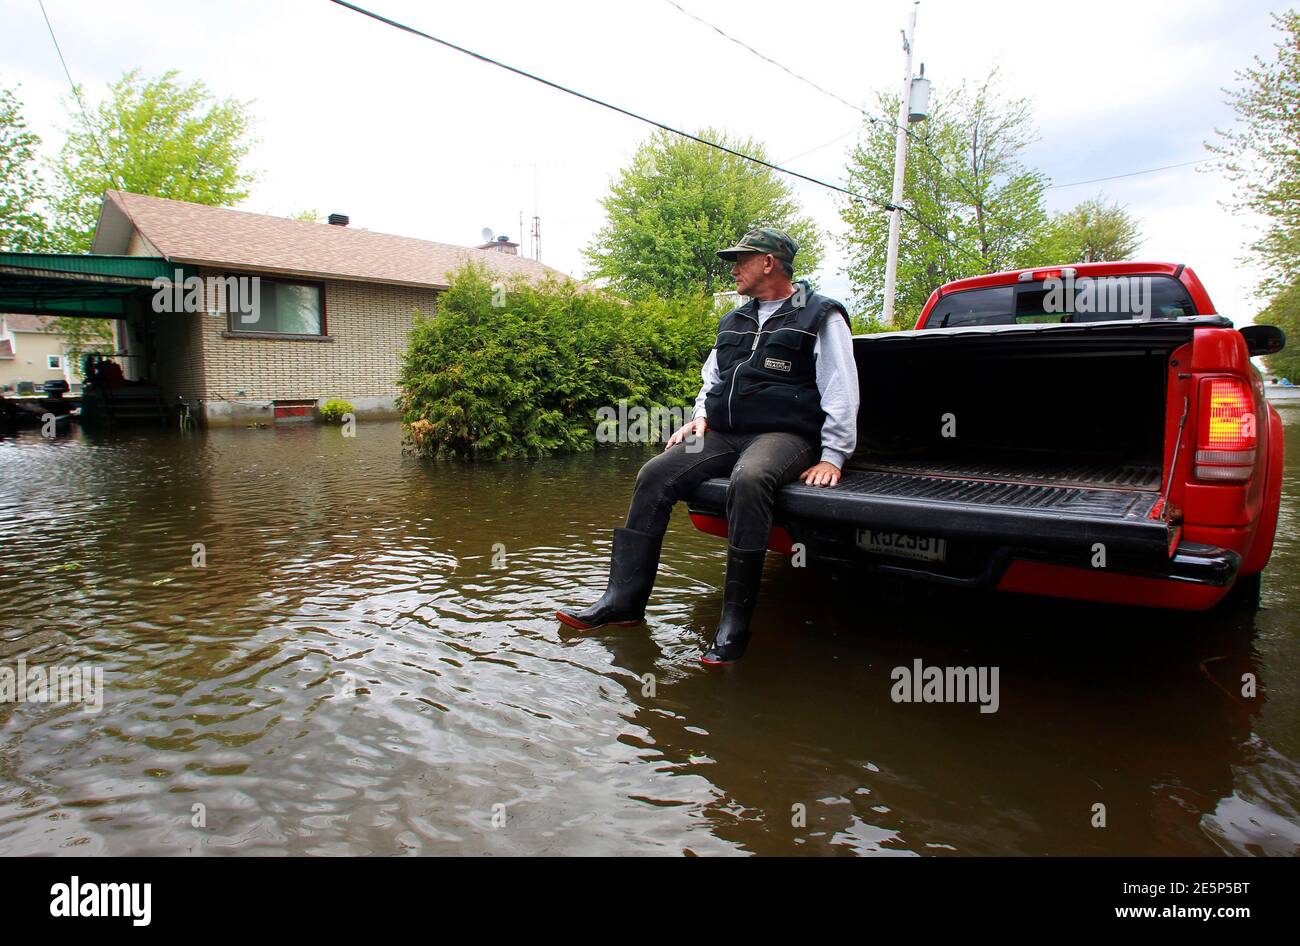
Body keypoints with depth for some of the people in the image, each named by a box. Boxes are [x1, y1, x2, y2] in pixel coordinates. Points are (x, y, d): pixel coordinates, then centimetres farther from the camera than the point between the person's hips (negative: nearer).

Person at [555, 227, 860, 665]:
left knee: (748, 481, -39)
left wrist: (832, 457, -10)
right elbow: (712, 376, 32)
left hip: (784, 435, -6)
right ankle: (623, 600, -12)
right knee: (655, 476, -14)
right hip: (723, 434, 7)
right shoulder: (734, 322, 22)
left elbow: (841, 394, -3)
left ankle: (735, 623, -32)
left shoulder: (821, 317, 2)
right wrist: (701, 416, 13)